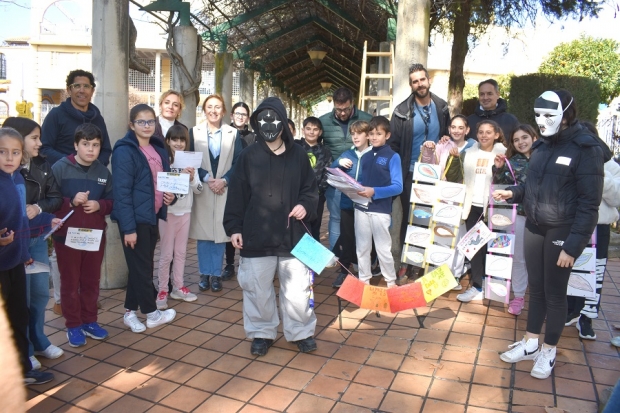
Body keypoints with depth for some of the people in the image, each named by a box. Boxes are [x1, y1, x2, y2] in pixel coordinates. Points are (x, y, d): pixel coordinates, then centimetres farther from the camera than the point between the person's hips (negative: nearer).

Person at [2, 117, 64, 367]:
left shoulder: (42, 166, 2)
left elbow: (56, 198, 2)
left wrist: (38, 208, -14)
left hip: (38, 238, 5)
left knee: (41, 293, 15)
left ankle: (38, 341, 33)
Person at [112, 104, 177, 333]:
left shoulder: (158, 150, 10)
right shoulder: (125, 151, -14)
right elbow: (122, 192, -18)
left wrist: (171, 195, -3)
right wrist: (128, 227, -21)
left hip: (152, 216, 8)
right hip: (135, 219, -8)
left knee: (142, 266, 15)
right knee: (141, 267, 5)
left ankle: (130, 311, 28)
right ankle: (152, 314, 19)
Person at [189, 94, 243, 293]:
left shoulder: (233, 133, 5)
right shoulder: (194, 132, 5)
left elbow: (238, 162, 1)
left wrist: (224, 180, -11)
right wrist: (207, 178, -11)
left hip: (224, 189, 0)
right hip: (201, 189, 0)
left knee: (220, 232, 3)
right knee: (203, 232, 4)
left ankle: (216, 274, 15)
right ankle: (205, 274, 16)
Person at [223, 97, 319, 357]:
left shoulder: (298, 155, 4)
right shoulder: (248, 156, 1)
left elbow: (311, 189, 12)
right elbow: (237, 194, 2)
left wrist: (306, 205, -8)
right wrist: (234, 227, -2)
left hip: (292, 234, 1)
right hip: (256, 236, 0)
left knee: (297, 288, 7)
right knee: (258, 289, 10)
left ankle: (301, 332, 27)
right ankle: (262, 333, 29)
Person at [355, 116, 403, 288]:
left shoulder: (393, 157, -5)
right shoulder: (365, 157, 12)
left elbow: (397, 187, -12)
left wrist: (374, 191, -25)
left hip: (380, 210, -5)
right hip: (361, 208, 5)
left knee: (383, 249, 6)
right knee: (362, 247, 12)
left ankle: (391, 282, 23)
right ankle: (363, 281, 25)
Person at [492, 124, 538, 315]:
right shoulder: (510, 162, 5)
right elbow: (500, 187, 3)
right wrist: (498, 169, -10)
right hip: (518, 214, 2)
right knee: (518, 257, 10)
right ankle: (518, 296, 21)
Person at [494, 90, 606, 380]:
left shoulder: (586, 149, -13)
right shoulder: (542, 145, 7)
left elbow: (589, 203, -15)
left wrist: (573, 245, -19)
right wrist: (513, 193, -4)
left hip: (561, 232, -6)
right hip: (534, 227, 6)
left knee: (554, 293, 7)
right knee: (535, 288, 15)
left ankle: (549, 352, 24)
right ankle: (530, 344, 29)